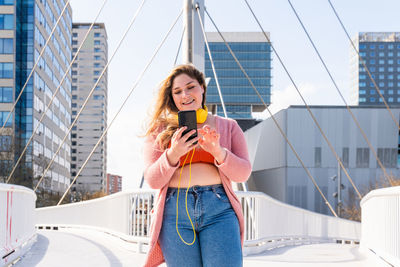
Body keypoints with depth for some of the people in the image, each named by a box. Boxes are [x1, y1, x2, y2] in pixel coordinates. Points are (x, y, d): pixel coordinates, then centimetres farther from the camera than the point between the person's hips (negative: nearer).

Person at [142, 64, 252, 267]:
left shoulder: (227, 127, 16)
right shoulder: (160, 130, 14)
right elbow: (152, 180, 5)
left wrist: (217, 151, -11)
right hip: (174, 212, 0)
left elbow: (243, 173, 7)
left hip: (219, 210, 0)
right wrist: (173, 154, -13)